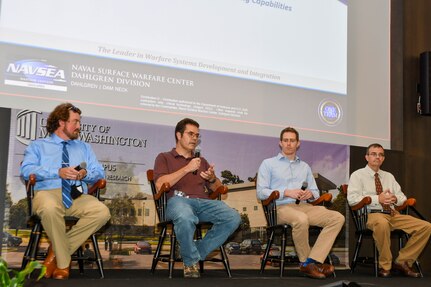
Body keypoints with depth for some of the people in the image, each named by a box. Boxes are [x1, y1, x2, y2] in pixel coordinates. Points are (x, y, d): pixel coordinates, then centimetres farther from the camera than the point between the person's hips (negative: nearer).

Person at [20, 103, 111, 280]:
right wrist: (58, 172, -13)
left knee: (102, 212, -29)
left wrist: (85, 174, -6)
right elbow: (26, 169, -1)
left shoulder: (84, 147, 28)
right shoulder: (38, 146, 17)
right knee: (50, 208, -42)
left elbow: (99, 173, 18)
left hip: (77, 197, 4)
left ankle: (55, 252, -16)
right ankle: (63, 263, -21)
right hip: (48, 193, -3)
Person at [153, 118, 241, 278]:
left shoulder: (201, 161, 30)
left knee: (233, 218, -24)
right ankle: (191, 261, -14)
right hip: (178, 200, -5)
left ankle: (198, 252, -12)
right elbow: (160, 185, -4)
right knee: (186, 219, -41)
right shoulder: (164, 158, 16)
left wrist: (212, 179, 2)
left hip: (203, 201, 5)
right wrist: (187, 169, -6)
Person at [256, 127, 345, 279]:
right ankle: (305, 261, -15)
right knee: (301, 220, -39)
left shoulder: (305, 167, 25)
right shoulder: (268, 164, 10)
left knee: (337, 218, -19)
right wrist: (287, 192, -14)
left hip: (304, 206, 6)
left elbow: (316, 192, 22)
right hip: (281, 207, -5)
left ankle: (312, 261, -27)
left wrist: (310, 194, -4)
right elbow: (261, 192, -2)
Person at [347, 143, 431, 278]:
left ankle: (402, 261, -5)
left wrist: (395, 199, -2)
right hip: (372, 214, -6)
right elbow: (352, 199, -8)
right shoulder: (358, 175, 6)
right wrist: (377, 199, -15)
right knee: (382, 223, -43)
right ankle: (385, 266, -24)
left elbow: (402, 197, 24)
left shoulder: (389, 176, 26)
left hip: (393, 214, 7)